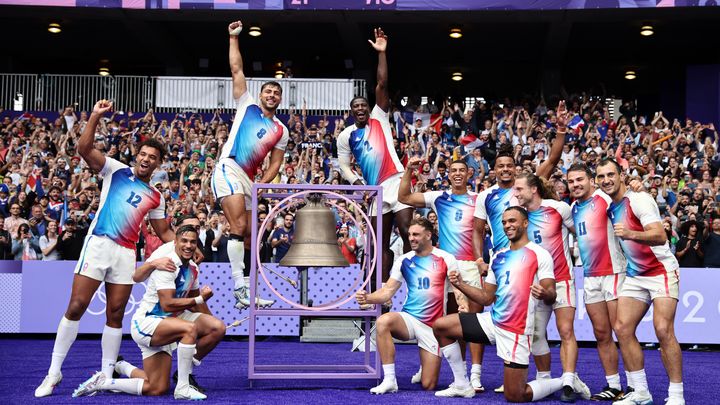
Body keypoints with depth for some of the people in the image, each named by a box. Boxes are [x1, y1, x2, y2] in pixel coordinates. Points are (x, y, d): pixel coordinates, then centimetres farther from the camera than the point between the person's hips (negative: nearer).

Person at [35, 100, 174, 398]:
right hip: (98, 244, -3)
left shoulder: (155, 197, 18)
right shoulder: (115, 170, 7)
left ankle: (106, 376, 10)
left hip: (127, 254, 4)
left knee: (115, 315, 4)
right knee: (76, 307, -7)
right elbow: (84, 149, -6)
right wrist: (95, 116, -16)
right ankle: (54, 371, 1)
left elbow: (164, 232, 24)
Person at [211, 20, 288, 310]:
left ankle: (244, 292, 10)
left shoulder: (281, 130, 17)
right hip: (228, 169, -6)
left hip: (250, 179, 6)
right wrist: (234, 38, 3)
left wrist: (261, 185, -2)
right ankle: (239, 287, -22)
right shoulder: (247, 105, 9)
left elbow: (275, 163, 13)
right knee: (239, 226, -20)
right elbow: (236, 69, 5)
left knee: (248, 234, 5)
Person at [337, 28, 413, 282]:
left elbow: (382, 86, -3)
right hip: (375, 190, 3)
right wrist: (356, 181, -11)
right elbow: (344, 165, 9)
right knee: (382, 244, 6)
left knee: (408, 233, -12)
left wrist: (381, 53, -11)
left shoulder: (379, 118, 6)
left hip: (396, 182, -3)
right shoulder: (346, 136, 12)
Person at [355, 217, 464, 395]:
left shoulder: (445, 259, -4)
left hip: (433, 326, -2)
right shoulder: (404, 260, 3)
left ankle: (427, 365, 34)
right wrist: (368, 298, -21)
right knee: (383, 321, -35)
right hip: (409, 318, 2)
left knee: (428, 385, -5)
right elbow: (388, 290, -1)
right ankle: (389, 380, -27)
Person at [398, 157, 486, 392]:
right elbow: (404, 198, 9)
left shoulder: (478, 200, 9)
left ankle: (476, 375, -6)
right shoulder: (439, 198, 11)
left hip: (471, 265, -2)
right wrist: (409, 170, 1)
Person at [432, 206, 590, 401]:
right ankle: (462, 385, 11)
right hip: (492, 320, 7)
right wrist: (460, 285, 3)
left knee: (515, 397, -8)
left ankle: (565, 382, 16)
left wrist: (544, 294, -36)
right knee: (440, 326, 2)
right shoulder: (498, 257, 13)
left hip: (516, 330, -7)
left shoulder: (540, 254, -7)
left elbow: (551, 295, -12)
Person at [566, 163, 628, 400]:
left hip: (613, 272, -7)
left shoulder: (605, 198, -8)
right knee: (601, 334, 8)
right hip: (590, 276, 7)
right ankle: (613, 386, 14)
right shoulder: (573, 208, 14)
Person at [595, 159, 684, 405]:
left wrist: (630, 234, -42)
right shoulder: (611, 208, 10)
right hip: (635, 276, 8)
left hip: (662, 271, -8)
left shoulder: (639, 200, -14)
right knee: (622, 328, -3)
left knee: (663, 330, -19)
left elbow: (661, 236, -27)